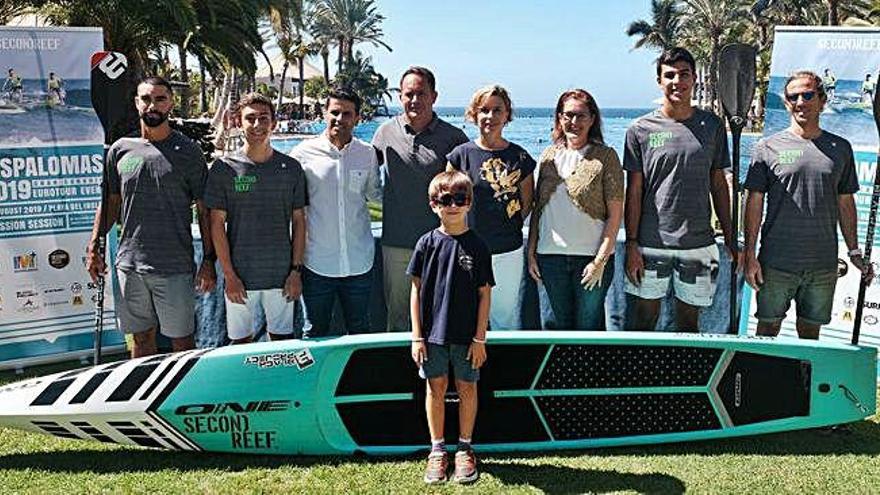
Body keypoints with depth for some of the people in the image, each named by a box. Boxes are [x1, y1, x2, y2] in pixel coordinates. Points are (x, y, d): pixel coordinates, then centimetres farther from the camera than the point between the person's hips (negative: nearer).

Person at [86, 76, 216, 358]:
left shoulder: (187, 151, -3)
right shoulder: (120, 150, 7)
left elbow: (204, 210, -2)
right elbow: (110, 202, 16)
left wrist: (208, 261, -7)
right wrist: (94, 247, 9)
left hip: (175, 267, -3)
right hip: (129, 264, 4)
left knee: (182, 340, 4)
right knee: (141, 338, 15)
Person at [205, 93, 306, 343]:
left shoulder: (291, 168, 3)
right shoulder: (224, 168, -2)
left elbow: (298, 221, 6)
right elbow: (217, 224, -2)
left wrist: (296, 270, 0)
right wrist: (229, 275, -6)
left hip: (281, 276, 1)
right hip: (239, 278, -1)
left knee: (283, 345, 10)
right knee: (241, 342, 9)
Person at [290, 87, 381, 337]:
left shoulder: (368, 153, 3)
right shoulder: (304, 152, -4)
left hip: (359, 263, 2)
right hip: (317, 262, -2)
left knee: (360, 332, 16)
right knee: (315, 335, 11)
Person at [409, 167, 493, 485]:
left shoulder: (477, 246, -4)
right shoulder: (427, 244, -2)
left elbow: (484, 294, -2)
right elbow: (417, 291, 1)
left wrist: (480, 339, -5)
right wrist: (417, 336, -2)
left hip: (467, 335, -1)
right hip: (433, 332, 1)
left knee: (467, 389, 9)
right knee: (436, 389, 10)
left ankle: (464, 450, 26)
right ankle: (437, 451, 24)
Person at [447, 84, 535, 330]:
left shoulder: (519, 157, 3)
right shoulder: (461, 154, -2)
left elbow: (527, 203, 12)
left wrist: (506, 226, 4)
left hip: (509, 252, 2)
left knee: (506, 316, 11)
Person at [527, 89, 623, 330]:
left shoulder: (606, 156, -3)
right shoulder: (549, 156, 9)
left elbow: (615, 215, -5)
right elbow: (538, 207, 12)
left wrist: (600, 260, -11)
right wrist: (531, 252, 7)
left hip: (592, 256, -3)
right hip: (550, 256, 3)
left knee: (588, 327, 6)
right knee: (557, 324, 11)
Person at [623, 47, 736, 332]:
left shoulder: (712, 126, 6)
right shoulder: (641, 130, -1)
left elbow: (718, 184, 10)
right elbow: (634, 192, -1)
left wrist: (729, 238, 8)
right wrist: (631, 245, -6)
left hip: (698, 244, 2)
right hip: (650, 245, -2)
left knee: (689, 324, 12)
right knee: (644, 324, 6)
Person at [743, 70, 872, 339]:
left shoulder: (840, 148, 8)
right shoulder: (768, 147, 0)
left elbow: (845, 202, 14)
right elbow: (754, 202, -1)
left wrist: (854, 251, 11)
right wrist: (749, 254, -5)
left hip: (824, 264, 2)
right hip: (776, 263, -2)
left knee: (811, 331, 12)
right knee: (768, 327, 6)